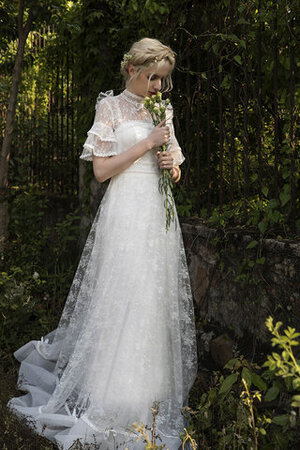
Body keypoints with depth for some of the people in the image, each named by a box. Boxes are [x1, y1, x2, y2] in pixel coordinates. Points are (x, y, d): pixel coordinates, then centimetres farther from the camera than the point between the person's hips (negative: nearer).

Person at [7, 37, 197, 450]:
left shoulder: (163, 111, 16)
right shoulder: (111, 107, 0)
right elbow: (101, 170, -8)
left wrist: (172, 165, -2)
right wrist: (147, 144, -10)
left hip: (159, 213, 6)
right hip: (126, 211, -6)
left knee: (155, 298, 7)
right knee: (122, 297, -6)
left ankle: (151, 391, 20)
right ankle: (114, 398, 5)